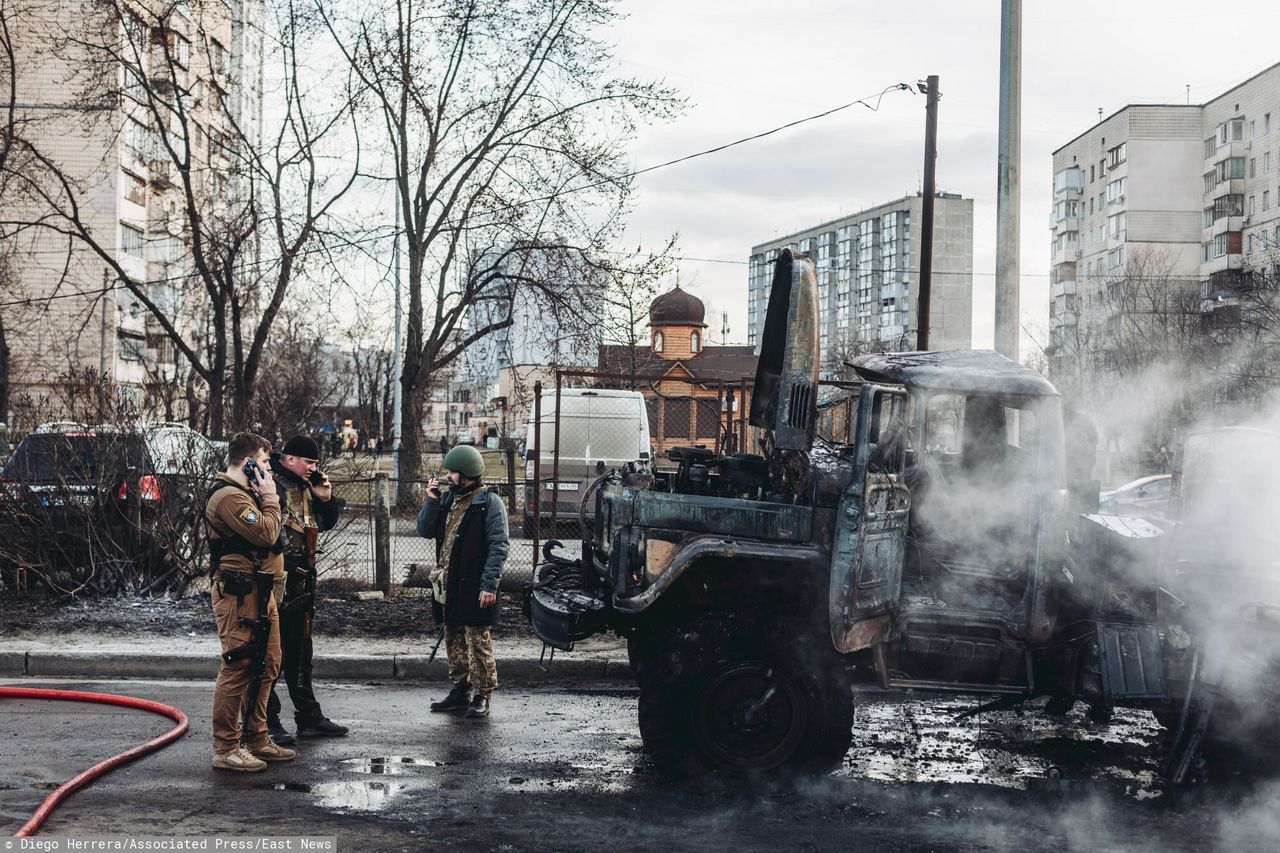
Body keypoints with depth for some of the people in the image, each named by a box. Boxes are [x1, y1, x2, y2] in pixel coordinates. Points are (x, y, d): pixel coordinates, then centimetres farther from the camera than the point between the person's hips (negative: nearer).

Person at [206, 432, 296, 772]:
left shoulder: (246, 493, 20)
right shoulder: (229, 497, -14)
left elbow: (269, 536, 20)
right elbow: (266, 533, -20)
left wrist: (265, 497, 11)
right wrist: (269, 496, -10)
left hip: (260, 590, 11)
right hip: (239, 593, -11)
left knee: (267, 665, 15)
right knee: (238, 668, -9)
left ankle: (255, 739, 24)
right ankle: (225, 748, -4)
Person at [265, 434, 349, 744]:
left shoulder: (305, 486, 14)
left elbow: (327, 523, 24)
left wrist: (325, 498, 6)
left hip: (302, 580, 9)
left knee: (300, 652, 16)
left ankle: (309, 717, 25)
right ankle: (267, 722, 4)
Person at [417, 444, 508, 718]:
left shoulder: (489, 503, -10)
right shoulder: (448, 499, 13)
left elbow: (498, 548, -14)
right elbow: (425, 531, 12)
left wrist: (489, 585, -20)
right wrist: (431, 501, -2)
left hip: (474, 587, -8)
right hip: (449, 585, 8)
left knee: (479, 642, -3)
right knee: (454, 639, 15)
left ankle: (482, 696, 5)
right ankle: (460, 690, 25)